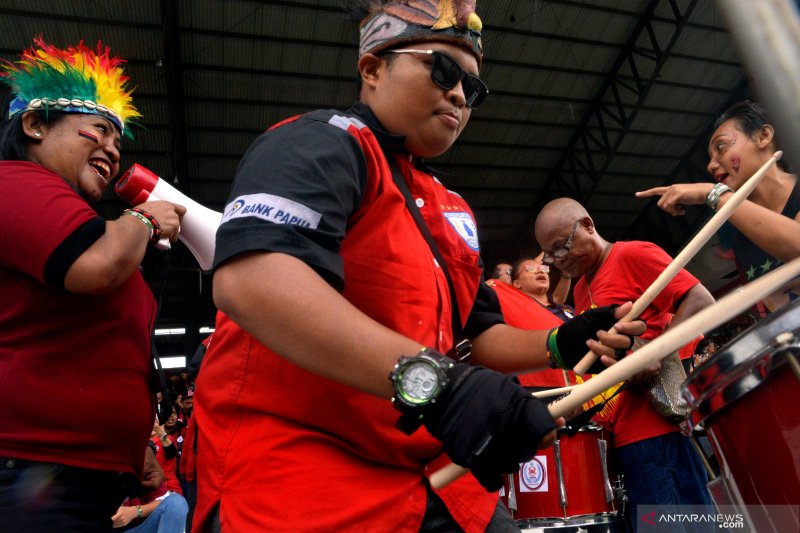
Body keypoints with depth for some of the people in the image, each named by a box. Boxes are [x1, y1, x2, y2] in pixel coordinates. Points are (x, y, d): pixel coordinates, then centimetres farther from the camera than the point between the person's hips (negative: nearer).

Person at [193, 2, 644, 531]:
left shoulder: (451, 210, 17)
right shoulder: (325, 141, -9)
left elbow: (477, 332, 20)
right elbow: (248, 279, -27)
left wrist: (561, 341, 2)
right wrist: (430, 379, -35)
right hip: (293, 478, -7)